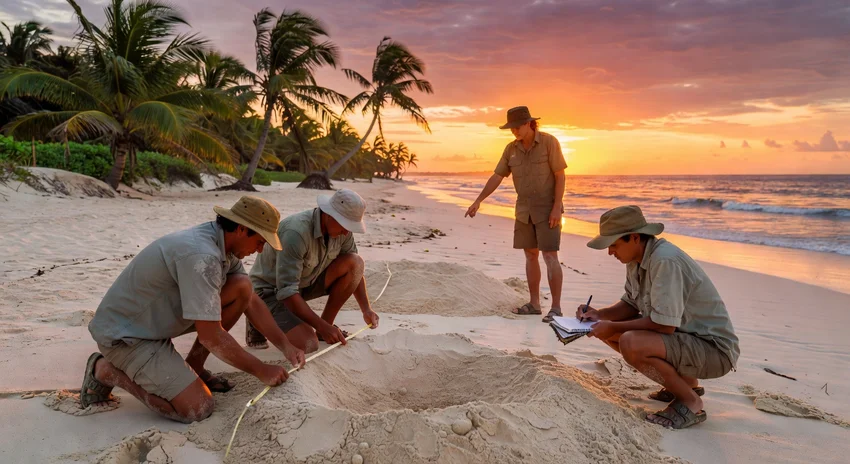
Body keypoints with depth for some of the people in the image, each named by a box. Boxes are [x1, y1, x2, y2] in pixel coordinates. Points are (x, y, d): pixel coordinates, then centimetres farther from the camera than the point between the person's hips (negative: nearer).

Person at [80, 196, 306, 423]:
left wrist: (286, 346, 2)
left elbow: (251, 301, 8)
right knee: (197, 408, -16)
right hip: (124, 334, -9)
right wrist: (262, 371, -18)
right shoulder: (201, 255, -31)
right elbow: (211, 336, -28)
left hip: (156, 317, 9)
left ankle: (193, 367, 9)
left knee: (241, 287, -5)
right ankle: (107, 371, 0)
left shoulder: (223, 244, -2)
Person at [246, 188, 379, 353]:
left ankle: (325, 327, -2)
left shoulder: (342, 230, -10)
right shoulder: (296, 232, -33)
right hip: (270, 290, -7)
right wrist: (322, 326, -32)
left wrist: (366, 309, -8)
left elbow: (354, 269, 4)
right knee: (308, 344, -27)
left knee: (355, 262, -14)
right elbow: (287, 291, -33)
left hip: (306, 282, 7)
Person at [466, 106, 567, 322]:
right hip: (525, 210, 6)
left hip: (548, 209, -6)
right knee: (531, 255, 8)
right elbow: (497, 177, 4)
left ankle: (556, 308, -6)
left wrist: (557, 207, -20)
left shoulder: (549, 142, -13)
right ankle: (534, 304, 17)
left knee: (550, 257, -10)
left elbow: (560, 176, -14)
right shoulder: (511, 148, 3)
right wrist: (478, 201, -4)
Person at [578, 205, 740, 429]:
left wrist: (613, 327, -19)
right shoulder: (636, 258, 2)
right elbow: (631, 304, 13)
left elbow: (665, 324, -29)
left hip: (714, 348, -10)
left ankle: (690, 401, -6)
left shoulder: (665, 261, -27)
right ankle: (684, 380, 15)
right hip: (683, 336, 10)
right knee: (610, 333, 7)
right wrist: (599, 314, -4)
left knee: (630, 344, -31)